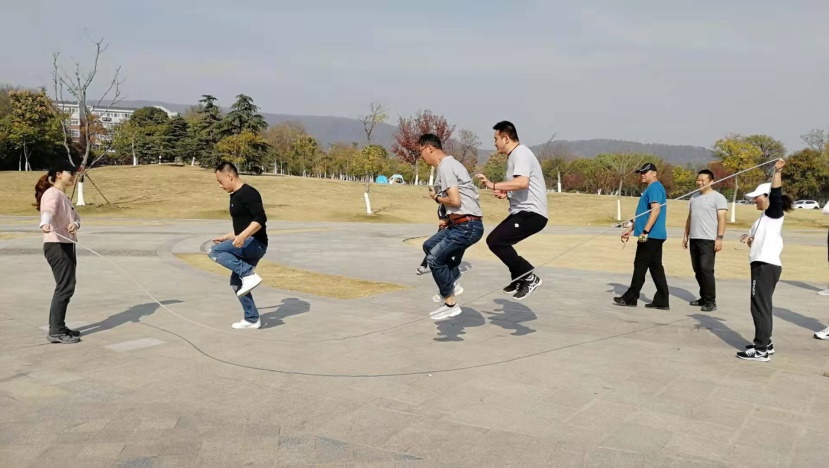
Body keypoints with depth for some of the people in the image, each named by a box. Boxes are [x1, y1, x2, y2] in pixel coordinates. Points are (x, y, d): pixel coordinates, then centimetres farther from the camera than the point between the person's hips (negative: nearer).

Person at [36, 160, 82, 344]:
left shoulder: (64, 196, 19)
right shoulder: (52, 193, -11)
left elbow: (76, 217, 14)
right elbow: (48, 210, -32)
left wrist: (75, 224, -11)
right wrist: (45, 224, -54)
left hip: (67, 245, 10)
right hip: (56, 246, -10)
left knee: (65, 287, 13)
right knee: (65, 287, -13)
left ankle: (58, 327, 21)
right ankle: (56, 332, -9)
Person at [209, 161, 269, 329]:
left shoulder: (248, 193, -13)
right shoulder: (235, 196, 18)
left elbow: (260, 219, -24)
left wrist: (243, 236, -34)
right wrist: (226, 238, 27)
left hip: (256, 243, -10)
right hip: (248, 245, 10)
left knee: (215, 251, -22)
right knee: (237, 283, 12)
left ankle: (249, 275, -23)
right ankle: (252, 320, 19)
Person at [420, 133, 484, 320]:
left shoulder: (445, 166, -14)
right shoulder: (449, 164, 18)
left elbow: (455, 200, -22)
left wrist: (436, 197, -3)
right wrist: (449, 219, 19)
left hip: (467, 226, -11)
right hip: (463, 224, 11)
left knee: (435, 258, -9)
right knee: (429, 246, 18)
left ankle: (451, 304, 0)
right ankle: (452, 283, 20)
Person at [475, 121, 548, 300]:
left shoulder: (520, 153, -14)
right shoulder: (515, 155, 18)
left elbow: (523, 183, -31)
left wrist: (493, 185, -27)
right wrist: (505, 192, 14)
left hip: (531, 213, -11)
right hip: (524, 212, 11)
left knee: (495, 241, -18)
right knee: (497, 241, 19)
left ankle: (530, 277, -8)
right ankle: (520, 279, 24)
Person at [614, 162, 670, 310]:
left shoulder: (655, 187, -11)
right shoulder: (651, 189, 21)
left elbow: (656, 210, -22)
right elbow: (643, 214, 26)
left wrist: (645, 232, -26)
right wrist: (630, 229, 24)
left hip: (651, 236, -10)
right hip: (654, 236, 10)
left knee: (640, 266, -2)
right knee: (656, 267, 8)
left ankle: (630, 298, 5)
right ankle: (662, 301, 10)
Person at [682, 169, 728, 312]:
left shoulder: (718, 197, -4)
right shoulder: (694, 197, 17)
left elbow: (722, 219, -10)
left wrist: (719, 238, -18)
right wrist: (686, 235, 16)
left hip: (708, 240, -7)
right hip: (694, 239, 7)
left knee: (706, 269, -12)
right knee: (698, 270, 10)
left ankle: (711, 301, -7)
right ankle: (704, 297, 19)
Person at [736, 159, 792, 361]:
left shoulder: (775, 213, -4)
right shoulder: (764, 218, 21)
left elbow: (776, 194, -24)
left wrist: (778, 172, -35)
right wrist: (749, 240, 3)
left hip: (767, 266, -10)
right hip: (762, 265, 10)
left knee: (761, 307, -9)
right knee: (761, 306, 14)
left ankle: (761, 350, -7)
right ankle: (764, 344, 23)